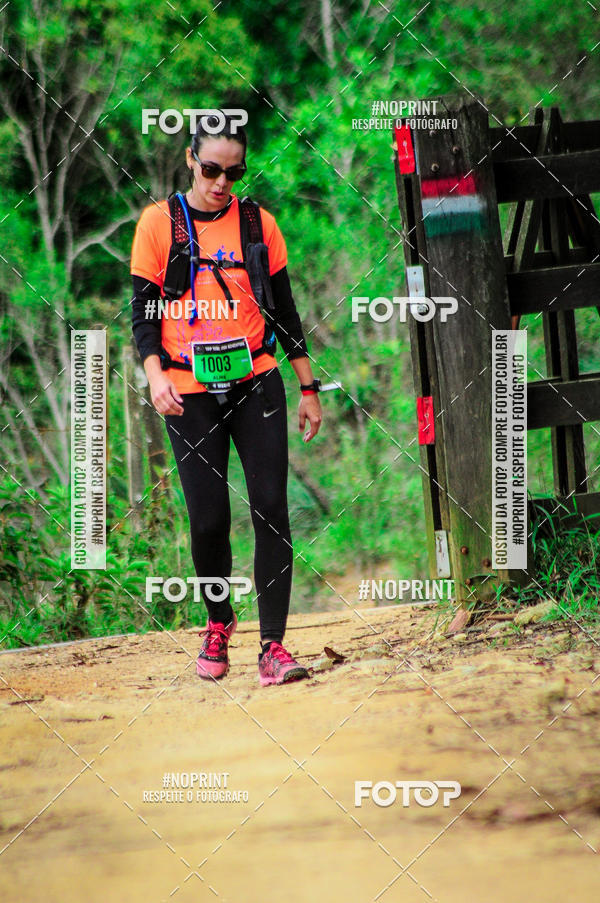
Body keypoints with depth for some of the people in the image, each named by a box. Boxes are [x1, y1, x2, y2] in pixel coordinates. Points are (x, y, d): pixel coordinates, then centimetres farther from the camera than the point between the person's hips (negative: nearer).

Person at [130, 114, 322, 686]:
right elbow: (143, 310, 2)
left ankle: (272, 645, -8)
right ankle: (218, 622, 24)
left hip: (256, 384, 1)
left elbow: (284, 310, 11)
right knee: (208, 519, -3)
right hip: (190, 394, -1)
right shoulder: (159, 222, 1)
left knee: (271, 509, -9)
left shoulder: (259, 224, 6)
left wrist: (309, 388, 10)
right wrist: (155, 375, -13)